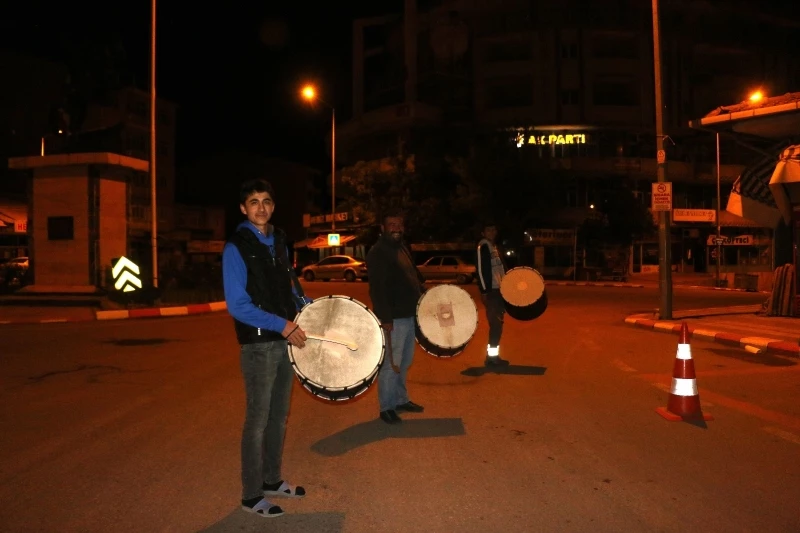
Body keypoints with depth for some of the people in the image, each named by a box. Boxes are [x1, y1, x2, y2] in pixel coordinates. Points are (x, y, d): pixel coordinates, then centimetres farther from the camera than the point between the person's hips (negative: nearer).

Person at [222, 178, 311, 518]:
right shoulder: (236, 248, -11)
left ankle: (272, 480, 32)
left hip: (286, 339, 7)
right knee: (258, 420, 3)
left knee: (279, 416, 16)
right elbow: (237, 305, -18)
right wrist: (282, 325, -22)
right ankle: (252, 494, 17)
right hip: (258, 344, -7)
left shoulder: (279, 242, 10)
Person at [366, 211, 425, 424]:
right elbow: (377, 288, -22)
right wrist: (385, 318, -26)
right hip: (393, 318, -9)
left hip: (409, 315, 10)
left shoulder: (402, 249, 15)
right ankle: (386, 407, 8)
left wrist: (423, 289, 12)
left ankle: (401, 399, 32)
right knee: (391, 363, -4)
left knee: (404, 362, 19)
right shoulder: (377, 252, -14)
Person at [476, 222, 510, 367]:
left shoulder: (494, 246, 18)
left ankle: (493, 355, 18)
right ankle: (491, 356, -3)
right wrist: (484, 292, -20)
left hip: (499, 289, 9)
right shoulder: (483, 246, -10)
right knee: (495, 324, -8)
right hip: (490, 291, -9)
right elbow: (481, 270, -16)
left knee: (498, 323, 11)